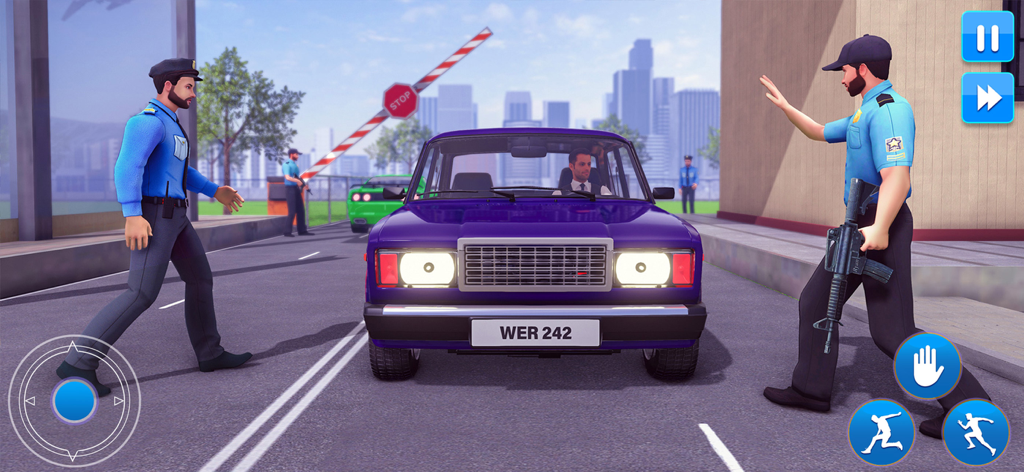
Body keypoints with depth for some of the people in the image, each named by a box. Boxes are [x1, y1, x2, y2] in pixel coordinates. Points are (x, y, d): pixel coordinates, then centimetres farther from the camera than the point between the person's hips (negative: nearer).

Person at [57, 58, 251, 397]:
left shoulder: (166, 122, 19)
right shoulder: (148, 121, -15)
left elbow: (180, 170, 29)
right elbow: (127, 166, -28)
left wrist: (215, 192, 23)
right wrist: (132, 215, -37)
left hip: (172, 216, 10)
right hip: (152, 217, -10)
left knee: (200, 279, 12)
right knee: (142, 294, -14)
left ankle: (210, 354, 21)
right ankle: (79, 363, -8)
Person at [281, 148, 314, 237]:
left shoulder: (295, 165, 17)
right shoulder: (286, 165, -10)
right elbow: (287, 177, -24)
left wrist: (302, 185, 7)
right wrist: (298, 181, -34)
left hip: (296, 189, 9)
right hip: (290, 189, -9)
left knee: (301, 210, 9)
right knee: (292, 211, -10)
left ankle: (302, 231, 15)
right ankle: (288, 232, -4)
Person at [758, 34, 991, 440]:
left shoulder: (888, 109, -16)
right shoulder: (865, 113, 17)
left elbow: (897, 176, -30)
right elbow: (820, 133, 34)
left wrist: (880, 229, -40)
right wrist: (785, 107, 29)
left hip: (880, 226, -10)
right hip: (862, 224, 10)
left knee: (893, 332, -9)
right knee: (816, 302, 12)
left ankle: (968, 403, 0)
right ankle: (811, 390, 19)